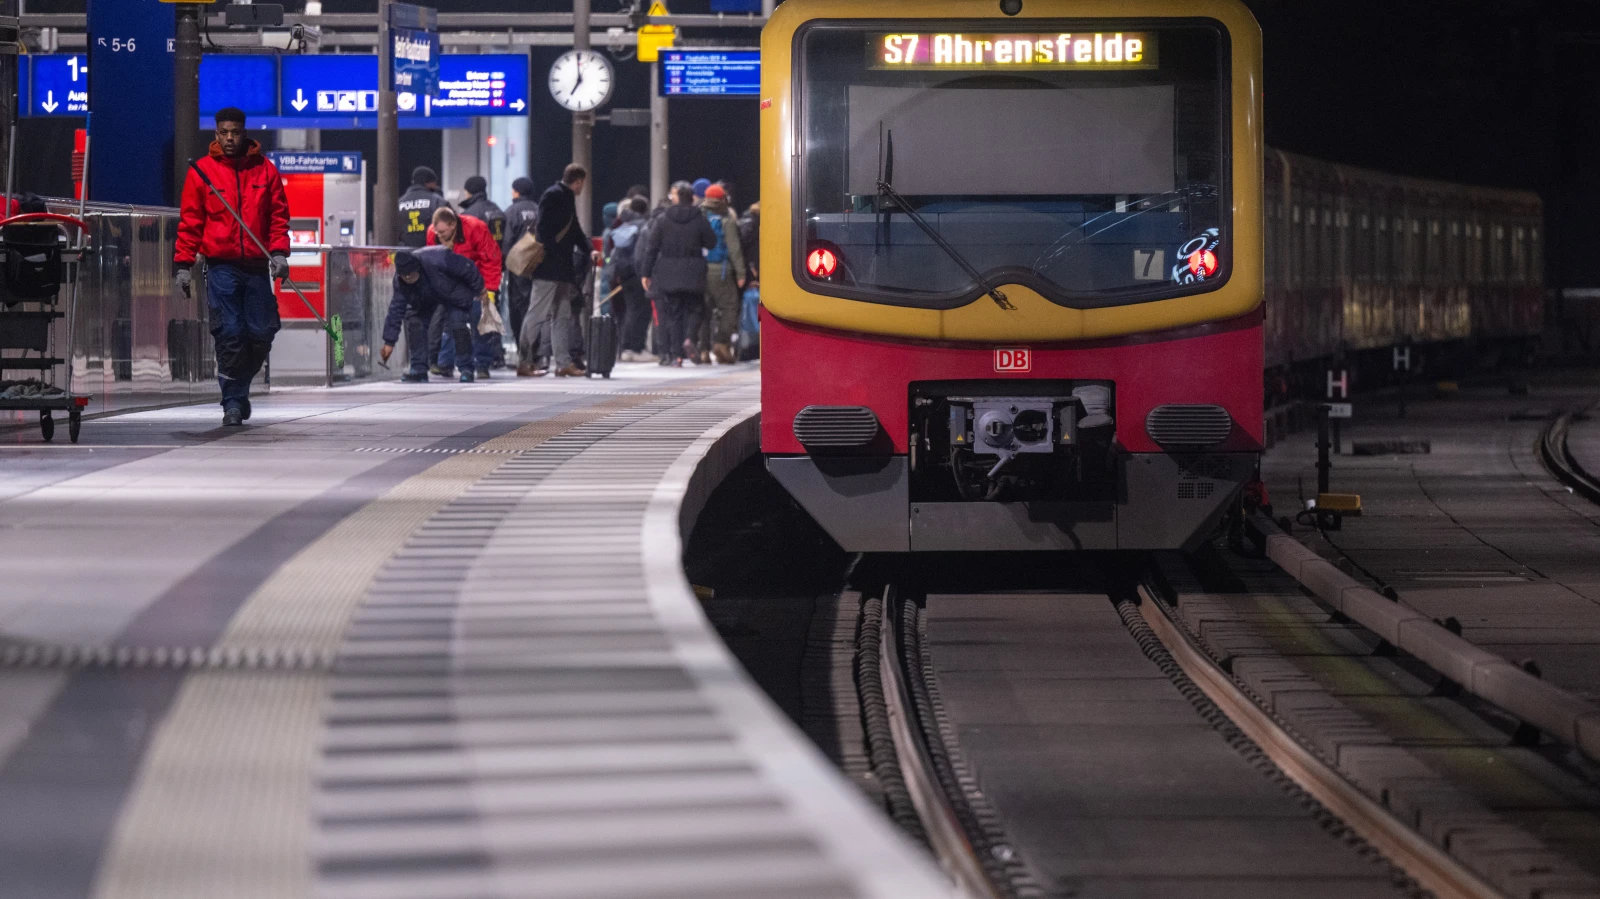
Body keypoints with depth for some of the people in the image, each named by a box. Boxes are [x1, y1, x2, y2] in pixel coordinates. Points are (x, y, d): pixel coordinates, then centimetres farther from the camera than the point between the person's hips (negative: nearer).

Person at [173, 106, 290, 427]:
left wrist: (279, 252, -5)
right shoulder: (201, 171, 3)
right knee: (229, 335, -8)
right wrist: (182, 263, -1)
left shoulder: (265, 170, 7)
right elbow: (190, 222, 5)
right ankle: (233, 402, -1)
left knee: (261, 335, 2)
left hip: (257, 266, 2)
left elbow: (279, 216, 10)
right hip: (221, 266, -2)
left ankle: (239, 387, 25)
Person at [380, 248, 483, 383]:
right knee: (414, 321, -12)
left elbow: (467, 268, -27)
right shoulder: (399, 281, -24)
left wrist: (478, 288, -10)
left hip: (454, 292, -5)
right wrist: (389, 342, -19)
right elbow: (396, 309, -18)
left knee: (457, 323, -20)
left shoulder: (438, 260, -41)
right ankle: (419, 369, -5)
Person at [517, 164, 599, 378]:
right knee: (538, 314, -7)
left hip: (562, 270, 10)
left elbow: (575, 230, 25)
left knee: (563, 316, 10)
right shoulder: (553, 196, -12)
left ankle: (564, 362, 13)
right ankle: (524, 363, -5)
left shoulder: (568, 198, 18)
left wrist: (589, 250, 11)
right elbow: (543, 230, -19)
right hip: (548, 268, -10)